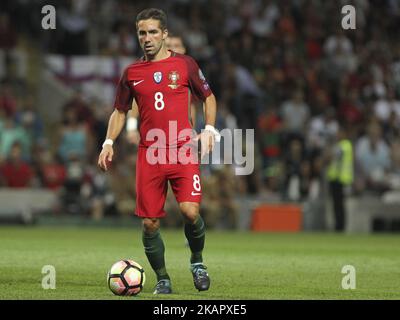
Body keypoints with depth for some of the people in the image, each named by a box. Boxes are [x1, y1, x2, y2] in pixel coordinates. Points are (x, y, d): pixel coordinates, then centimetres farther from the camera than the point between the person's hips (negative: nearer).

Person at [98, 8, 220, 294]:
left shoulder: (184, 64, 5)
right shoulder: (132, 73, 10)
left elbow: (208, 97, 15)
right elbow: (120, 111, 19)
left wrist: (209, 129, 0)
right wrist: (109, 143, 6)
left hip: (183, 151, -2)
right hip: (149, 155, 2)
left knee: (190, 211, -18)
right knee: (149, 223, -1)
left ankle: (197, 260, 10)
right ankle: (163, 280, 15)